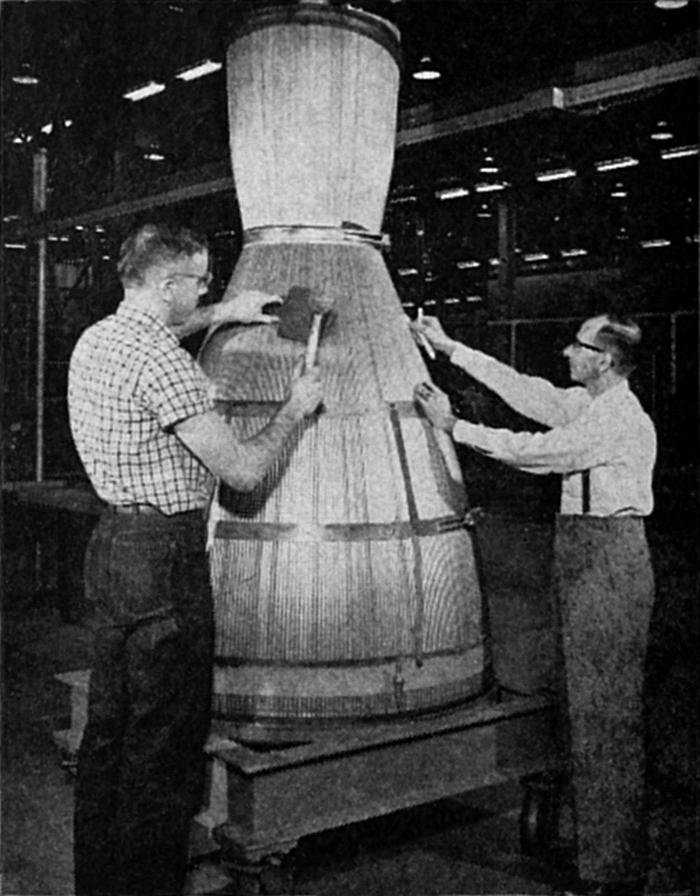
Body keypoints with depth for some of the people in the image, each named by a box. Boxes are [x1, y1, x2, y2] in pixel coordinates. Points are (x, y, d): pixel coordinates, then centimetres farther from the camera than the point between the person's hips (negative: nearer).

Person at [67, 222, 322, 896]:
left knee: (109, 726, 17)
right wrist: (295, 409, -2)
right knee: (166, 742, 0)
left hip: (112, 546, 10)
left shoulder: (96, 340, 10)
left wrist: (221, 315, 31)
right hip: (163, 561, -10)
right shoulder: (160, 362, -19)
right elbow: (241, 470, -18)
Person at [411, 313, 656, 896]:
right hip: (589, 561, 10)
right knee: (593, 711, 15)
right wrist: (449, 348, 19)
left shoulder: (618, 418, -16)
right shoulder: (590, 406, 12)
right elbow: (524, 391, 17)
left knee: (603, 715, -4)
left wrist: (454, 426, -7)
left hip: (607, 561, -10)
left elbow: (535, 452, -16)